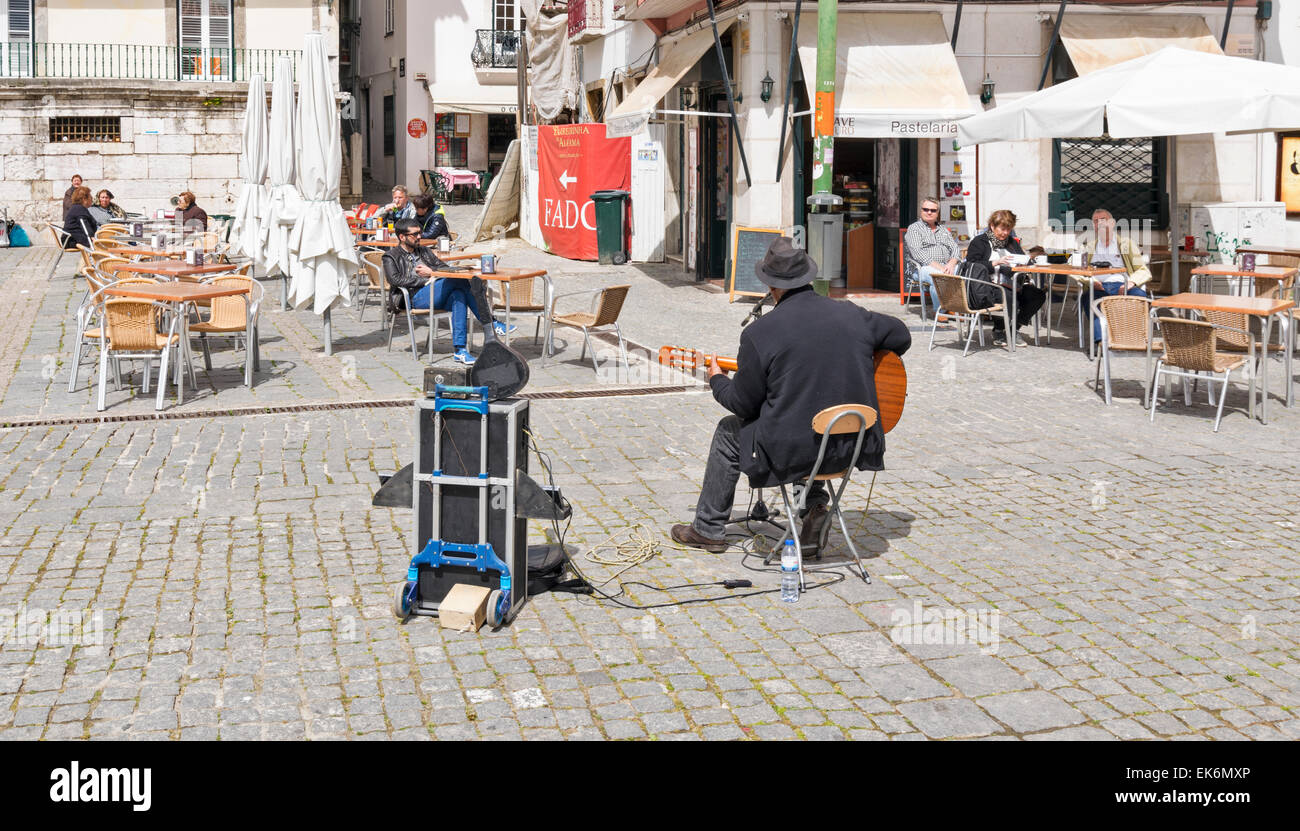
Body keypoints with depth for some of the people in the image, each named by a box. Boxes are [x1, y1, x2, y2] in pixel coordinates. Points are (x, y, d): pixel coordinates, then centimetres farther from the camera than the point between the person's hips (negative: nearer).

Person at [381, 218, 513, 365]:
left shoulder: (425, 251, 29)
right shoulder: (391, 256, 12)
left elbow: (445, 268, 22)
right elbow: (394, 279, -6)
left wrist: (431, 272, 1)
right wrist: (423, 280, -6)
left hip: (437, 295, 6)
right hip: (416, 299, -6)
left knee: (459, 294, -32)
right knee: (460, 280, -26)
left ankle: (459, 350, -39)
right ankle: (489, 325, -26)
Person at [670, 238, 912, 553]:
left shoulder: (760, 332, -13)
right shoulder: (853, 315, -1)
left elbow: (743, 403, -4)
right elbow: (901, 336, 16)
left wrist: (718, 381, 18)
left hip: (791, 450, -5)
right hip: (853, 445, 5)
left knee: (729, 431, 24)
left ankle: (709, 530, 34)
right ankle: (815, 503, 24)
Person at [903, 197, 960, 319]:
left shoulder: (944, 230, 26)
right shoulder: (914, 229, 8)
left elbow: (955, 249, 15)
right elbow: (918, 253, -8)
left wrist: (951, 264, -9)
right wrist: (937, 266, -18)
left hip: (947, 267, 5)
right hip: (924, 267, -5)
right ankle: (939, 311, -22)